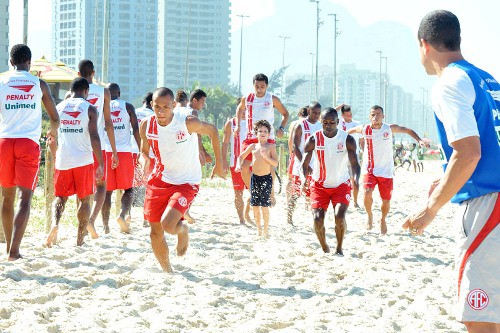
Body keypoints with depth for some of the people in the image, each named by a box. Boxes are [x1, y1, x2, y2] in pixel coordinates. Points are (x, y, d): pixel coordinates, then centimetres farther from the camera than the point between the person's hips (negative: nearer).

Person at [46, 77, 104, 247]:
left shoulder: (58, 108, 8)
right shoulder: (89, 109, -3)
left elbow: (52, 140, 11)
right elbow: (94, 138, -11)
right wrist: (101, 164, -9)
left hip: (63, 161, 3)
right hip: (83, 161, -2)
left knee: (60, 196, 13)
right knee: (84, 200, 10)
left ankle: (55, 222, -16)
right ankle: (80, 240, 7)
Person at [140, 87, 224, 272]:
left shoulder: (188, 123, -20)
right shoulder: (147, 125, -8)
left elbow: (212, 131, -1)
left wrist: (219, 163, 6)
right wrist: (144, 160, -17)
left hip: (186, 183, -4)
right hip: (159, 179, 4)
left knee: (167, 225, -24)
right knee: (155, 232, 7)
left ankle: (183, 230, 14)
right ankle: (167, 272, 30)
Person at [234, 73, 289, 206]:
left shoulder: (272, 99, -2)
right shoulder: (247, 99, 3)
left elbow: (285, 113, 10)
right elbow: (240, 109, 26)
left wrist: (281, 128, -5)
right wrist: (238, 125, 13)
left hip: (267, 138, -2)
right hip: (250, 137, 2)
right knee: (244, 168, -8)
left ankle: (271, 193, 15)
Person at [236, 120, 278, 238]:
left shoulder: (271, 147, -1)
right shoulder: (253, 146, 8)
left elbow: (275, 163, -7)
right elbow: (241, 156, 20)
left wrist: (266, 156, -21)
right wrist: (239, 165, 2)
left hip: (266, 178, -4)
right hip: (254, 178, 4)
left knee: (264, 206, -5)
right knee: (255, 205, 6)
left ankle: (266, 229, 9)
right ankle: (258, 228, 20)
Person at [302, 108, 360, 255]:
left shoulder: (347, 140, -11)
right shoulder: (313, 140, -9)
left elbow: (354, 164, -16)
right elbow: (305, 164, -8)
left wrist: (356, 180, -37)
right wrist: (305, 178, -30)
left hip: (341, 184, -1)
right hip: (319, 184, 1)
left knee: (339, 217, -20)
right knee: (318, 219, -13)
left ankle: (339, 249, 3)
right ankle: (325, 249, 12)